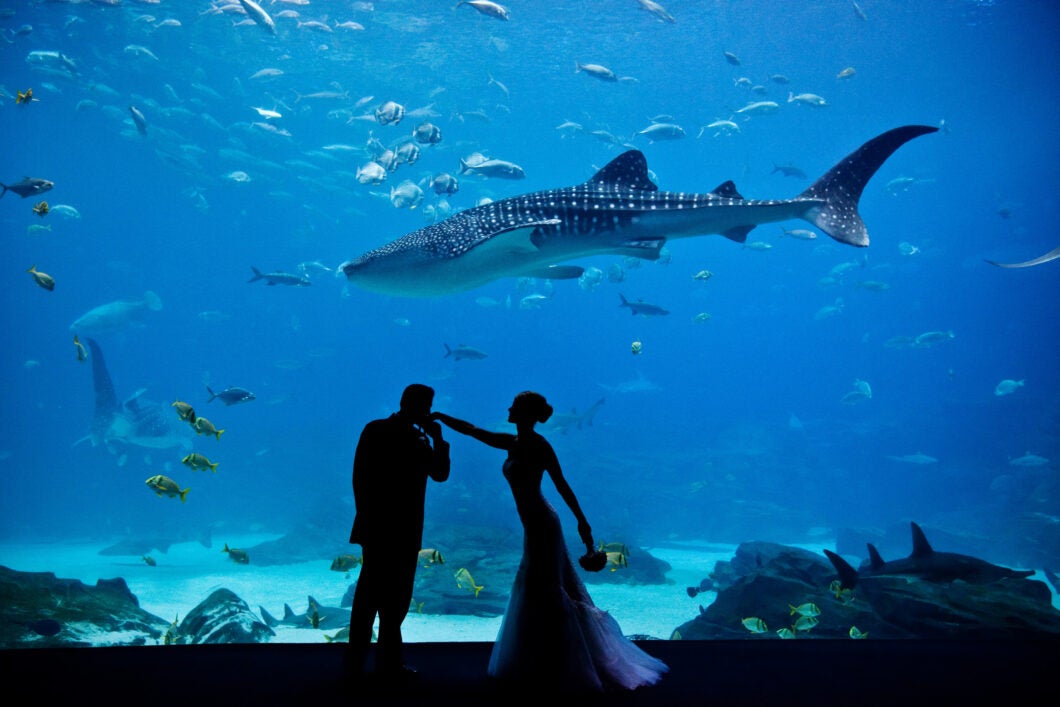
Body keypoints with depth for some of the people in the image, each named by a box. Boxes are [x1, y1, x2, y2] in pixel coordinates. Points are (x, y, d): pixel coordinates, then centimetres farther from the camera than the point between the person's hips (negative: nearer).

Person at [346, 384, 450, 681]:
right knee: (395, 597, 5)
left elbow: (358, 475, 6)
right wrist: (437, 439, -2)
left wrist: (365, 510, 15)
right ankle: (388, 662, 13)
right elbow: (441, 473, -9)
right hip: (401, 531, -6)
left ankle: (355, 660, 21)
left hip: (371, 526, 7)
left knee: (367, 592, 15)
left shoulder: (372, 429, 2)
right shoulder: (415, 440, -18)